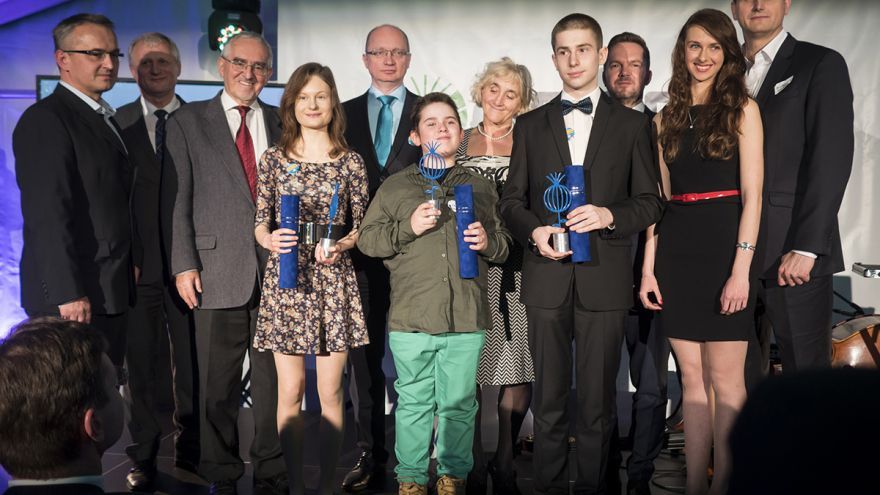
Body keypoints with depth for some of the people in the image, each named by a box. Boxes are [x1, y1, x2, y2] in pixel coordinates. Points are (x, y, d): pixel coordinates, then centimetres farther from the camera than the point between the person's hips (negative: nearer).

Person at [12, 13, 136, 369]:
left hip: (111, 290, 9)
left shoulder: (104, 119, 17)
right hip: (72, 296, -8)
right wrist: (67, 293, -22)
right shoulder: (45, 120, -11)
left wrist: (132, 264, 13)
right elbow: (47, 215, -19)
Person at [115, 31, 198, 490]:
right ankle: (143, 457, 22)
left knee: (192, 363, 8)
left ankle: (189, 453, 24)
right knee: (141, 364, 8)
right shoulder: (117, 124, 5)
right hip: (137, 264, 0)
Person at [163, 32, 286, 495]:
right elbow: (176, 199, 1)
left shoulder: (282, 123, 12)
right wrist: (183, 264, -6)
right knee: (218, 386, 6)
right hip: (218, 271, -2)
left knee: (274, 381, 8)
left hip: (278, 270, 2)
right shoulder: (187, 121, 5)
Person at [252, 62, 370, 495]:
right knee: (290, 392, 4)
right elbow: (260, 225, 6)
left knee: (330, 391, 4)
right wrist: (270, 240, -15)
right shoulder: (274, 159, 6)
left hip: (333, 283, 0)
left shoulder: (350, 162, 5)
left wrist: (342, 245, -13)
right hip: (285, 281, 1)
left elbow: (362, 226, 7)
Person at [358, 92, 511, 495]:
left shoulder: (481, 188, 15)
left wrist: (488, 242, -3)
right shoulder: (394, 187, 8)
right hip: (411, 319, -1)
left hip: (467, 319, 2)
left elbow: (505, 247, 19)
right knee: (413, 403, 6)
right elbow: (366, 238, 3)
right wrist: (408, 227, -11)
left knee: (459, 404, 8)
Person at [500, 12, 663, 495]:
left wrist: (610, 215, -13)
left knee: (597, 397, 5)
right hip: (547, 276, 1)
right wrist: (534, 231, -9)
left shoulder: (630, 124, 9)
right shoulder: (530, 124, 12)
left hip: (604, 278, -1)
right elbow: (511, 198, 10)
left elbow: (649, 201, 6)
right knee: (549, 396, 7)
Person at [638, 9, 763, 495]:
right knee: (692, 378, 9)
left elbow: (752, 195, -6)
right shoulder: (667, 118, 13)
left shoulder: (742, 110, 1)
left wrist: (740, 270, -14)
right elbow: (660, 199, 12)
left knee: (724, 380, -1)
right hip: (676, 252, 4)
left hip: (723, 248, -4)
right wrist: (648, 268, 6)